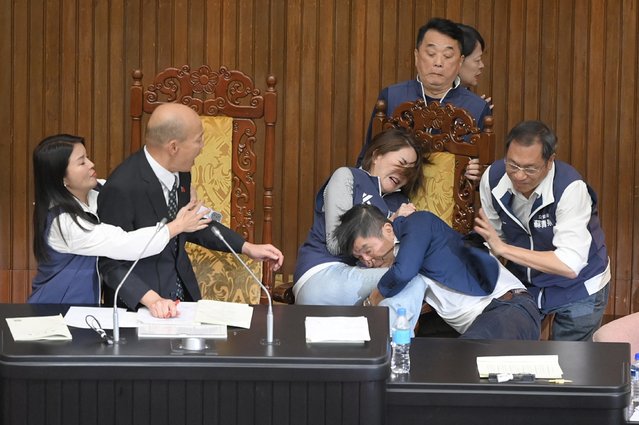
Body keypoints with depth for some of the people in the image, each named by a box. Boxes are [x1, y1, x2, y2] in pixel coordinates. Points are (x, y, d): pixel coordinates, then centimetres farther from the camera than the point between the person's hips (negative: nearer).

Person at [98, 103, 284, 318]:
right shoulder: (121, 189, -22)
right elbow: (111, 264, -17)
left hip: (184, 290, 6)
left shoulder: (179, 173, 0)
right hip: (136, 300, -6)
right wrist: (151, 299, -31)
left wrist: (247, 247, 11)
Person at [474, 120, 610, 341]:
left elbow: (569, 265, -38)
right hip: (525, 282, 4)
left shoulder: (570, 188, -32)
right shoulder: (493, 178, -17)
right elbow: (494, 239, -5)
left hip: (578, 288, -4)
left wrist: (503, 248, -38)